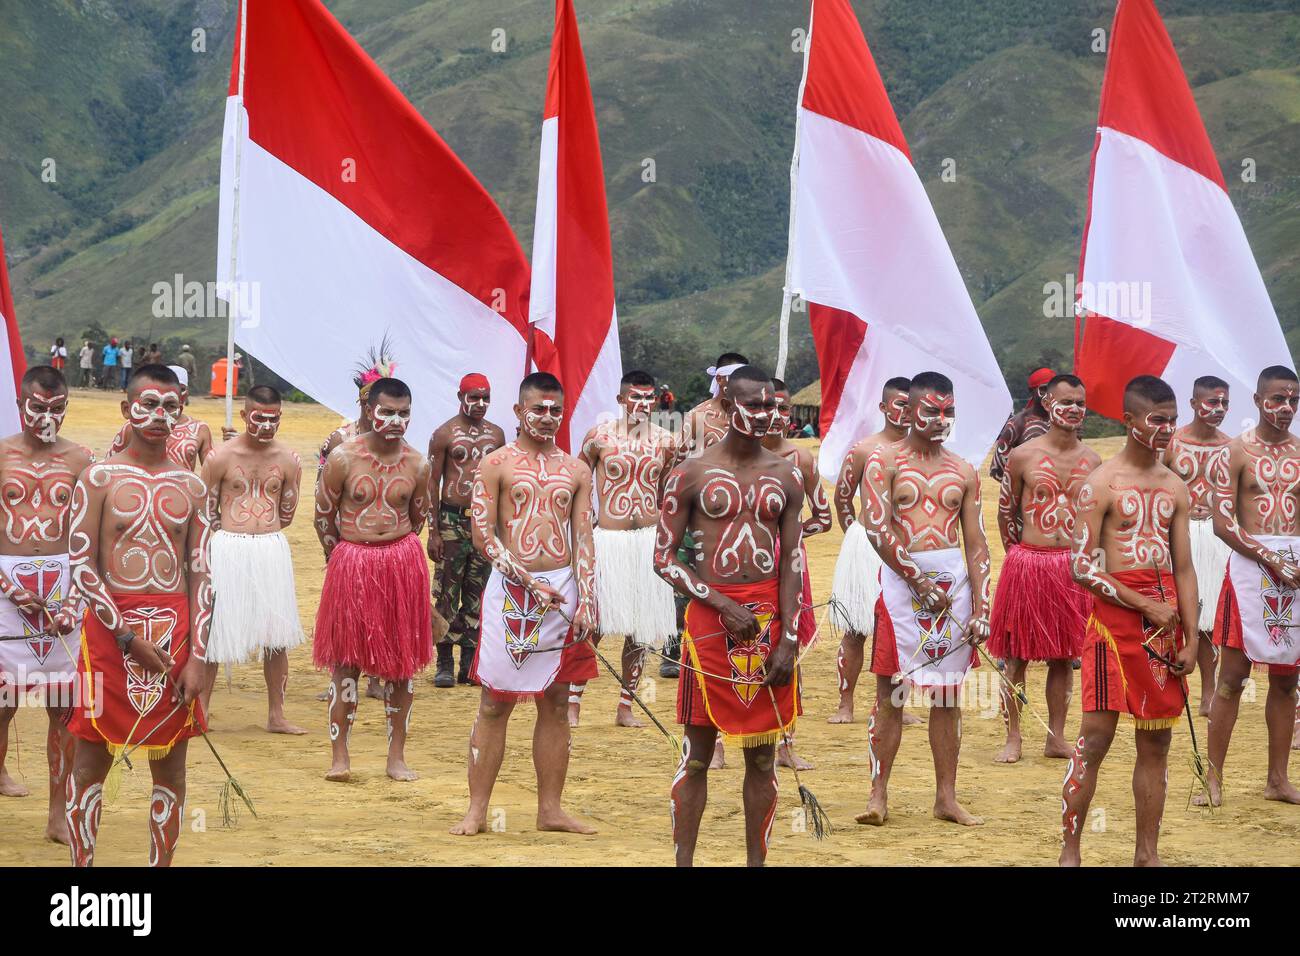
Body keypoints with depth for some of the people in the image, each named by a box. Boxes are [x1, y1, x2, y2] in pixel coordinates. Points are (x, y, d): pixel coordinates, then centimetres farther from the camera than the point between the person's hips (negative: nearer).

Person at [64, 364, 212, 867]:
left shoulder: (190, 486, 7)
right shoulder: (98, 479, -1)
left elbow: (200, 574, 6)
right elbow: (82, 566, -6)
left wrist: (197, 657, -2)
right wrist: (128, 637, -13)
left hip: (174, 629, 3)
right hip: (110, 629, -3)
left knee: (170, 765, 6)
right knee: (91, 761, 1)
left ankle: (161, 864, 15)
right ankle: (81, 864, 10)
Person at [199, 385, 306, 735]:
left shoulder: (288, 460, 2)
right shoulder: (221, 457, -5)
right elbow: (205, 511, 2)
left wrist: (261, 532, 11)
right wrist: (235, 534, 7)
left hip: (272, 549, 2)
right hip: (228, 551, -2)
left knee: (277, 634, 5)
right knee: (215, 630, 2)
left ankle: (276, 716, 14)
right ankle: (201, 710, 15)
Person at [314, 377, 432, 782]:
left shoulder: (417, 464, 0)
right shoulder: (343, 457, -7)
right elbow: (323, 517, 1)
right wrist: (344, 557, 9)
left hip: (403, 562, 2)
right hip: (350, 561, -2)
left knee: (401, 659, 5)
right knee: (346, 658, 0)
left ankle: (397, 756, 13)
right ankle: (340, 756, 5)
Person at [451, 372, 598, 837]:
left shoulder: (576, 470, 11)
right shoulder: (496, 464, 1)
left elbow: (583, 539, 8)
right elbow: (483, 535, -5)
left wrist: (587, 601, -3)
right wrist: (530, 581, -12)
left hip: (563, 588, 3)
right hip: (511, 589, -3)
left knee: (556, 703, 7)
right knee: (495, 702, -1)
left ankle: (551, 808, 13)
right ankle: (477, 809, 4)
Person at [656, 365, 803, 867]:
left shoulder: (786, 476, 7)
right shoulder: (691, 473, -1)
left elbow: (793, 562, 5)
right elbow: (664, 557, -2)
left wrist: (788, 639, -4)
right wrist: (725, 606, -12)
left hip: (769, 619, 3)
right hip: (710, 619, -2)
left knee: (762, 755, 6)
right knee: (697, 753, 0)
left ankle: (756, 861, 12)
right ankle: (684, 861, 5)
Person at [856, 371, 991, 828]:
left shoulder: (963, 472, 12)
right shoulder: (885, 460, 1)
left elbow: (976, 544, 10)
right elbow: (878, 528, -9)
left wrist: (980, 607, 1)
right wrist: (920, 582, -13)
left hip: (954, 582, 4)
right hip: (901, 580, -4)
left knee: (948, 695, 6)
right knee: (890, 688, -4)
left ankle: (946, 797, 10)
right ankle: (878, 795, -1)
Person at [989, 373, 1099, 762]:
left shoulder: (1091, 460, 6)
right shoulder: (1022, 456, -4)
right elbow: (1006, 512, 7)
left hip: (1073, 566, 3)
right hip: (1027, 564, -3)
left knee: (1063, 655, 8)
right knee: (1017, 655, 1)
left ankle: (1056, 738, 16)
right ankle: (1013, 738, 9)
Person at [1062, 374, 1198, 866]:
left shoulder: (1174, 488, 11)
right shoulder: (1101, 484, -6)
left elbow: (1184, 568, 13)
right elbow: (1082, 567, -10)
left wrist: (1191, 639, 6)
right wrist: (1147, 606, -12)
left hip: (1164, 619, 5)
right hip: (1114, 617, -5)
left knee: (1156, 742, 8)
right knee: (1095, 737, -7)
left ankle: (1147, 853, 15)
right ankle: (1069, 851, -1)